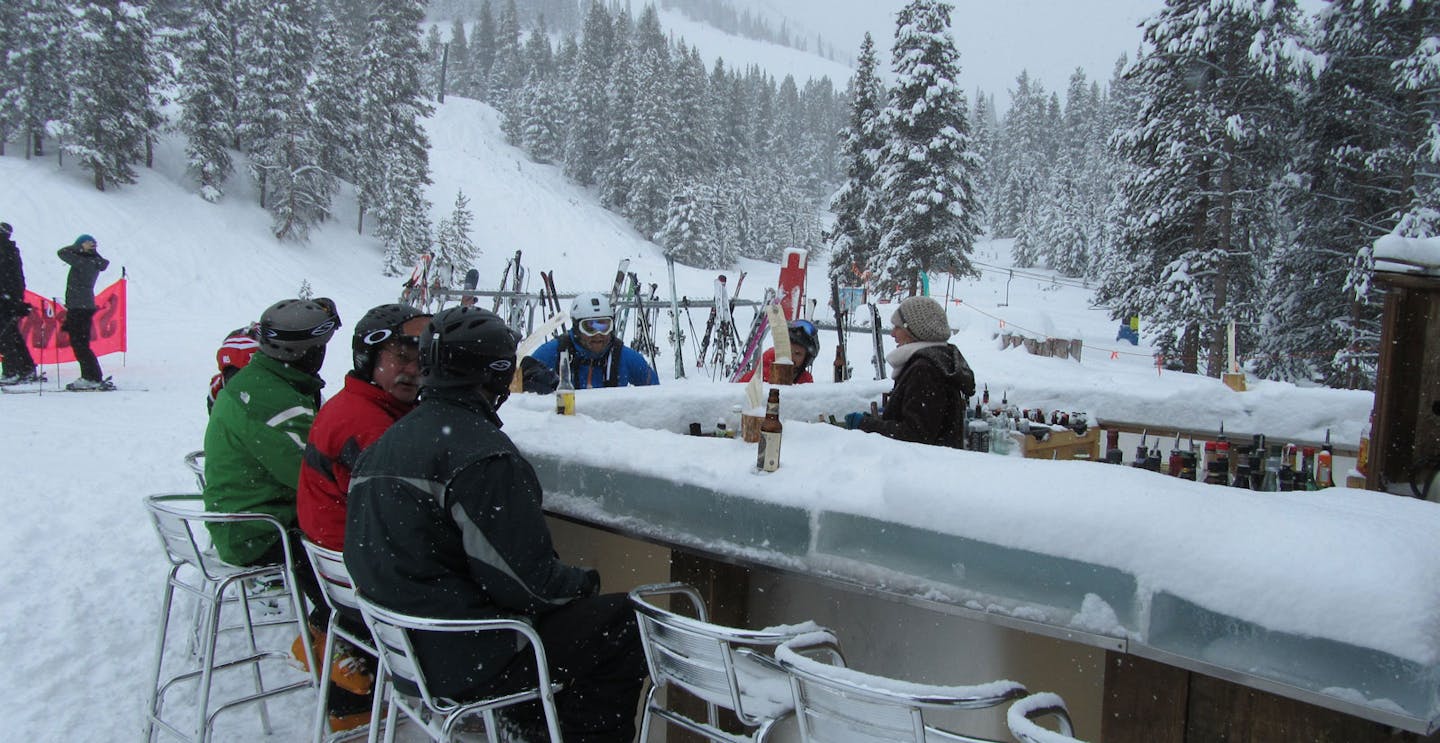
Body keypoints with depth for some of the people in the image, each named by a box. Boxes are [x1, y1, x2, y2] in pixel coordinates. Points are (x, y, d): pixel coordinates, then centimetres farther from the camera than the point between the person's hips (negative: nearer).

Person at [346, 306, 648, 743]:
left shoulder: (389, 442, 7)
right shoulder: (481, 451, -22)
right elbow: (524, 578, -23)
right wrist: (583, 582, -2)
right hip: (463, 661, -9)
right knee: (620, 625, 0)